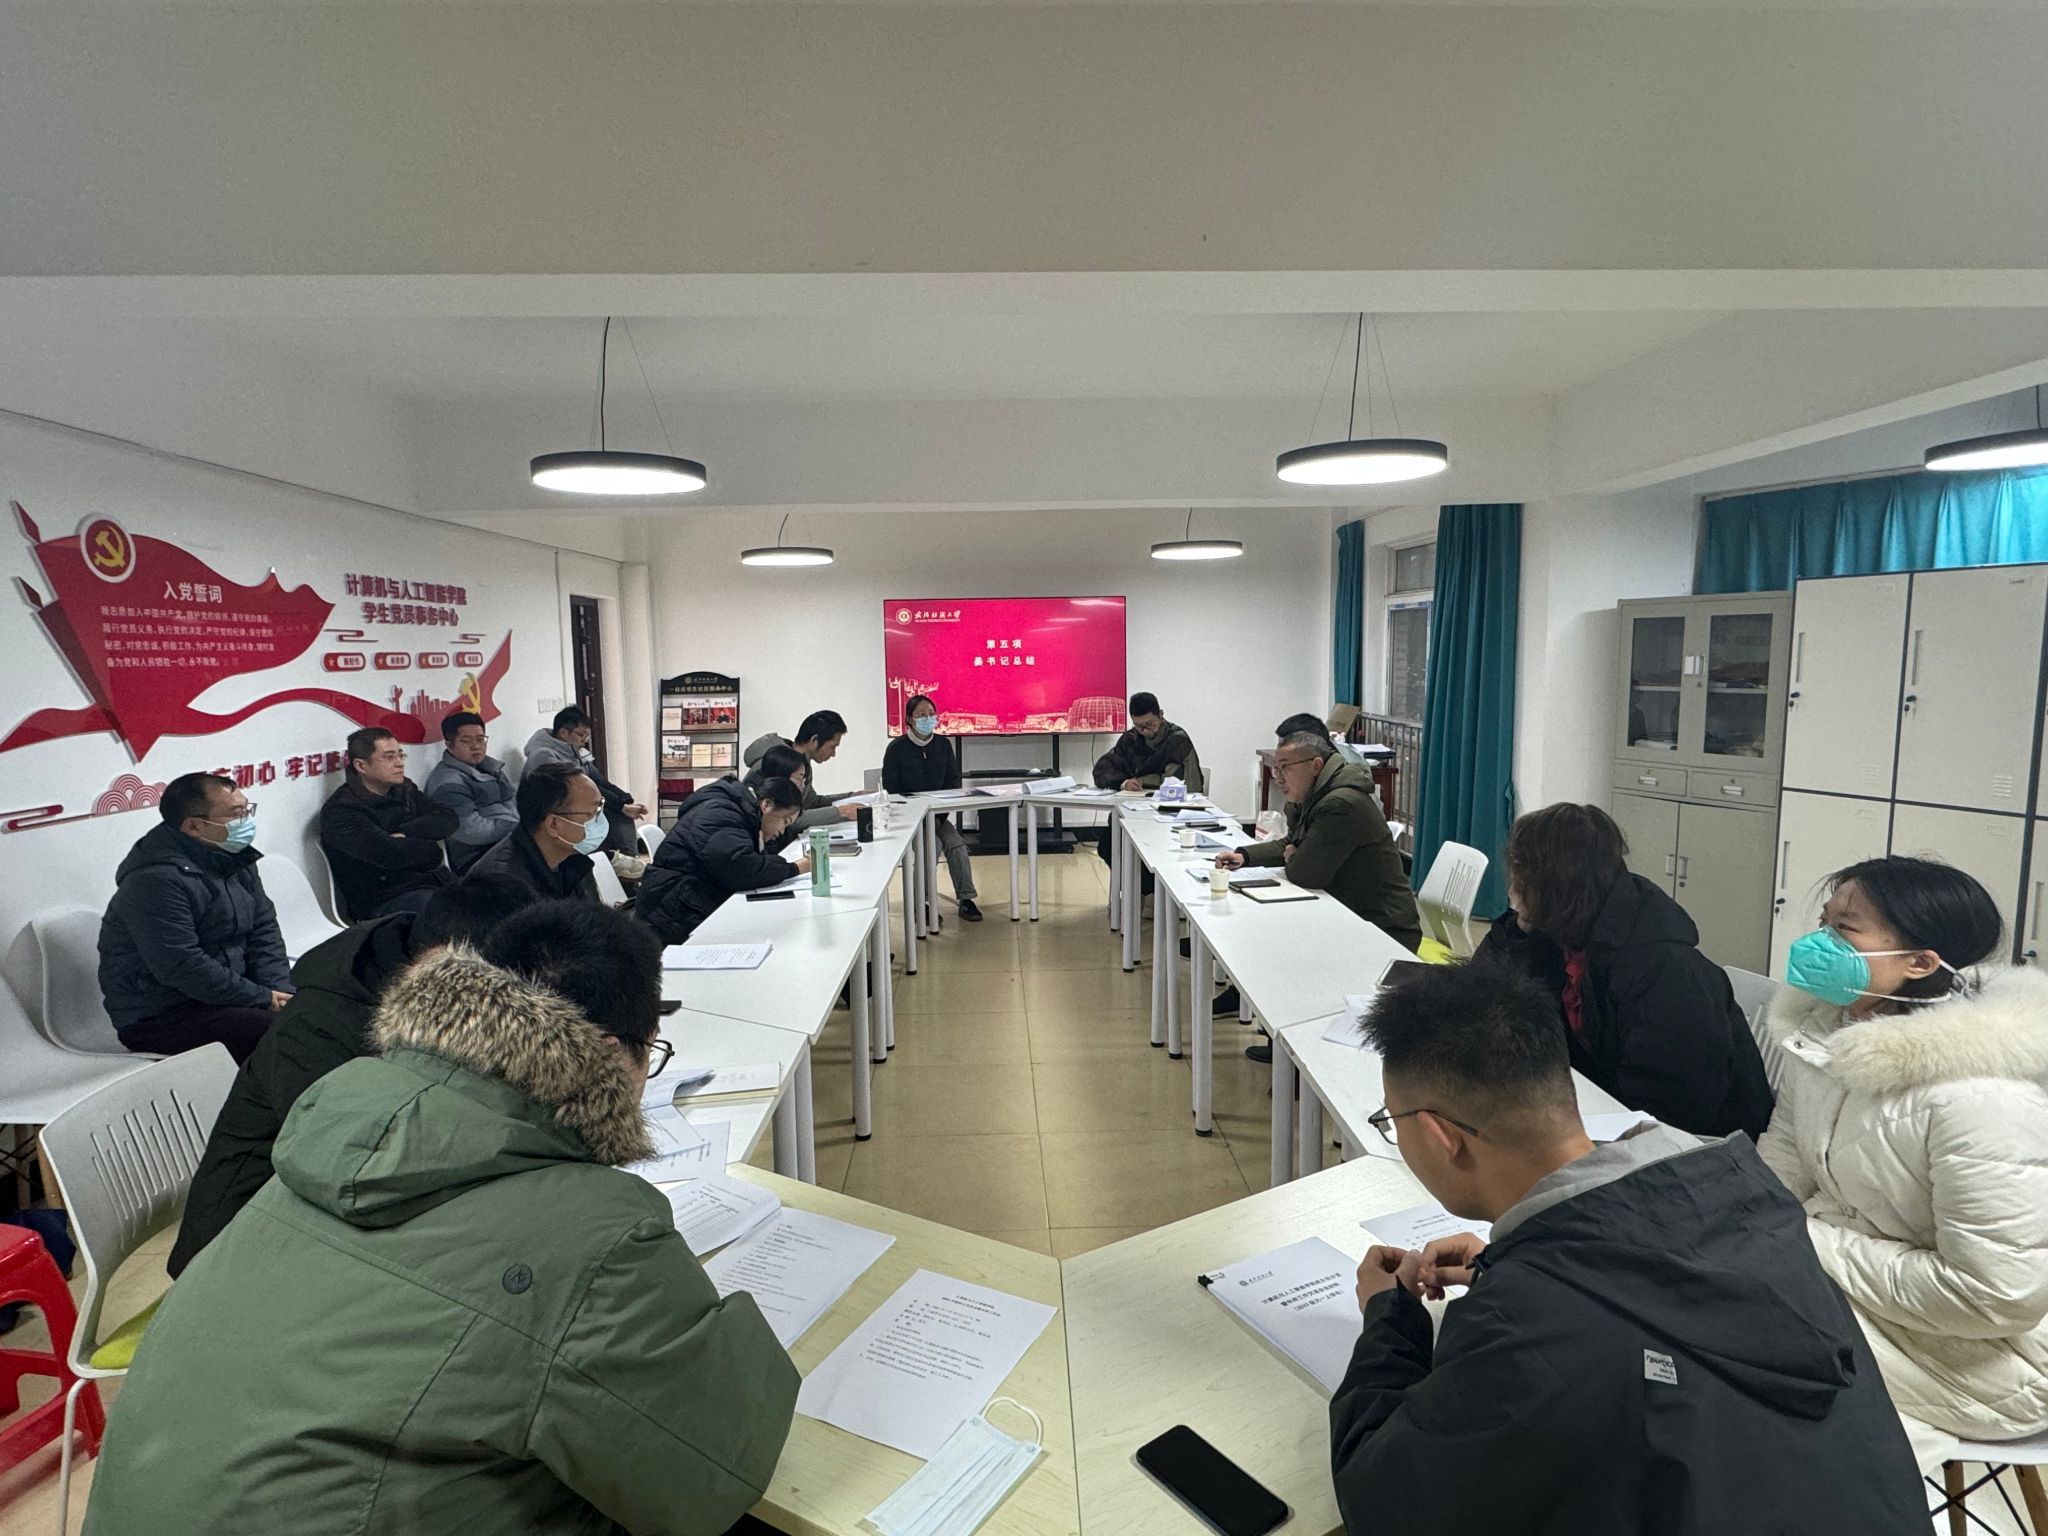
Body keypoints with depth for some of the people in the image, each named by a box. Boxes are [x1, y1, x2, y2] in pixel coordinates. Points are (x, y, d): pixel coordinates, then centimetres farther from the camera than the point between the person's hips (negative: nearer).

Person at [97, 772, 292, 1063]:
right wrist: (264, 1000, -21)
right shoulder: (156, 879, -20)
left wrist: (280, 993, -8)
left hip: (225, 994, 8)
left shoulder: (234, 858, 6)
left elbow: (264, 930, 7)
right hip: (157, 1016, -8)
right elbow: (183, 968, -25)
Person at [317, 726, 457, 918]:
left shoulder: (404, 789, 15)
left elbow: (447, 818, 3)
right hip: (384, 901, -7)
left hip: (434, 881, 7)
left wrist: (405, 833, -11)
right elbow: (390, 854, -18)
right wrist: (432, 852, -2)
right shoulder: (341, 811, -6)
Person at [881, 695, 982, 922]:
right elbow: (891, 791, -7)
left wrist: (940, 814, -8)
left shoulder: (943, 745, 6)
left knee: (956, 844, -21)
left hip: (937, 814, 4)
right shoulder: (897, 748, -5)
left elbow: (953, 783, 8)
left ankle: (966, 899, -15)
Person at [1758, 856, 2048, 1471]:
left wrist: (1814, 1249, -22)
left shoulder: (1977, 1096, -29)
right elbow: (1779, 1167, 3)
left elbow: (1999, 1294, -26)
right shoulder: (1824, 1029, -4)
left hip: (1984, 1348, -7)